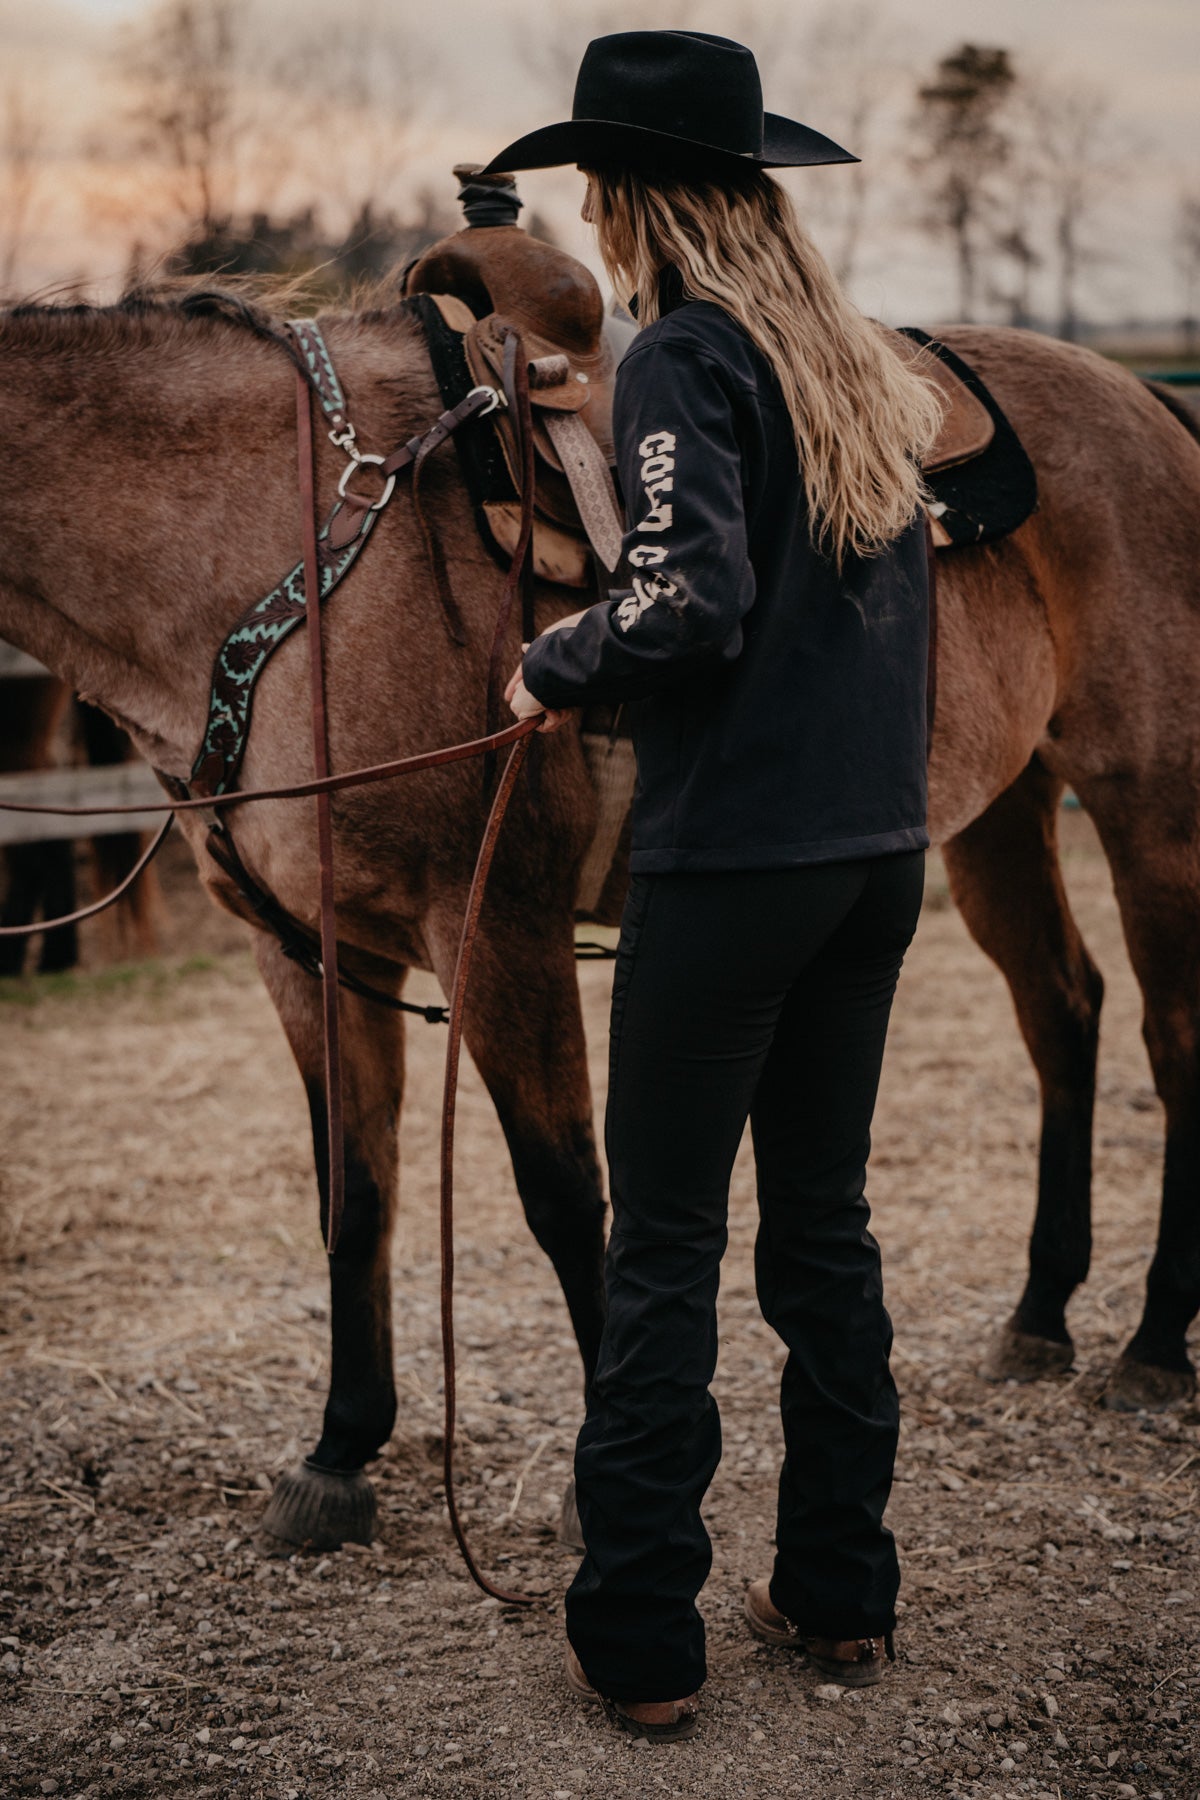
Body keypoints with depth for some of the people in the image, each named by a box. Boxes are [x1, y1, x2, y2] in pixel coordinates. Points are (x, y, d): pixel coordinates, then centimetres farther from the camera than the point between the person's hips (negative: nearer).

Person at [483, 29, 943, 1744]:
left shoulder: (684, 361, -10)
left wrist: (557, 665, -5)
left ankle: (640, 1644, 9)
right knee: (824, 1222, 16)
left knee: (665, 1245, 2)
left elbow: (692, 599, -23)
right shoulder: (862, 361, 14)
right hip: (880, 844, 8)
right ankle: (842, 1596, 25)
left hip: (734, 856, -8)